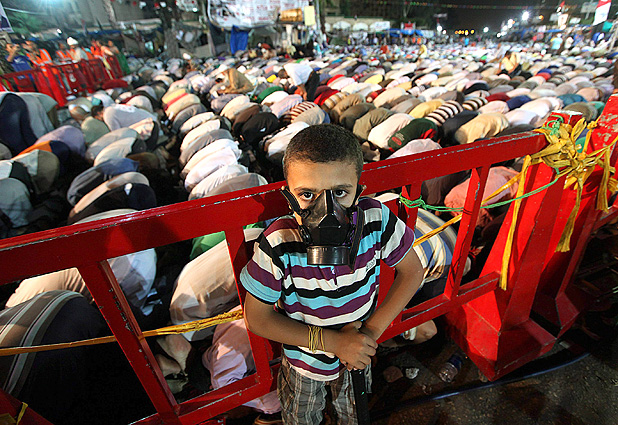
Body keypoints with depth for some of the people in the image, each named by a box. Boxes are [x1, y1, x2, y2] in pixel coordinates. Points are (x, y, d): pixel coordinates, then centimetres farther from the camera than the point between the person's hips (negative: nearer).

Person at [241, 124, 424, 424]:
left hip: (360, 353, 2)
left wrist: (372, 330, -21)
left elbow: (412, 272, -12)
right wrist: (334, 341, -26)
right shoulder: (277, 246, -35)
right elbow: (257, 318, -22)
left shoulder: (376, 220, -29)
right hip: (303, 362, -1)